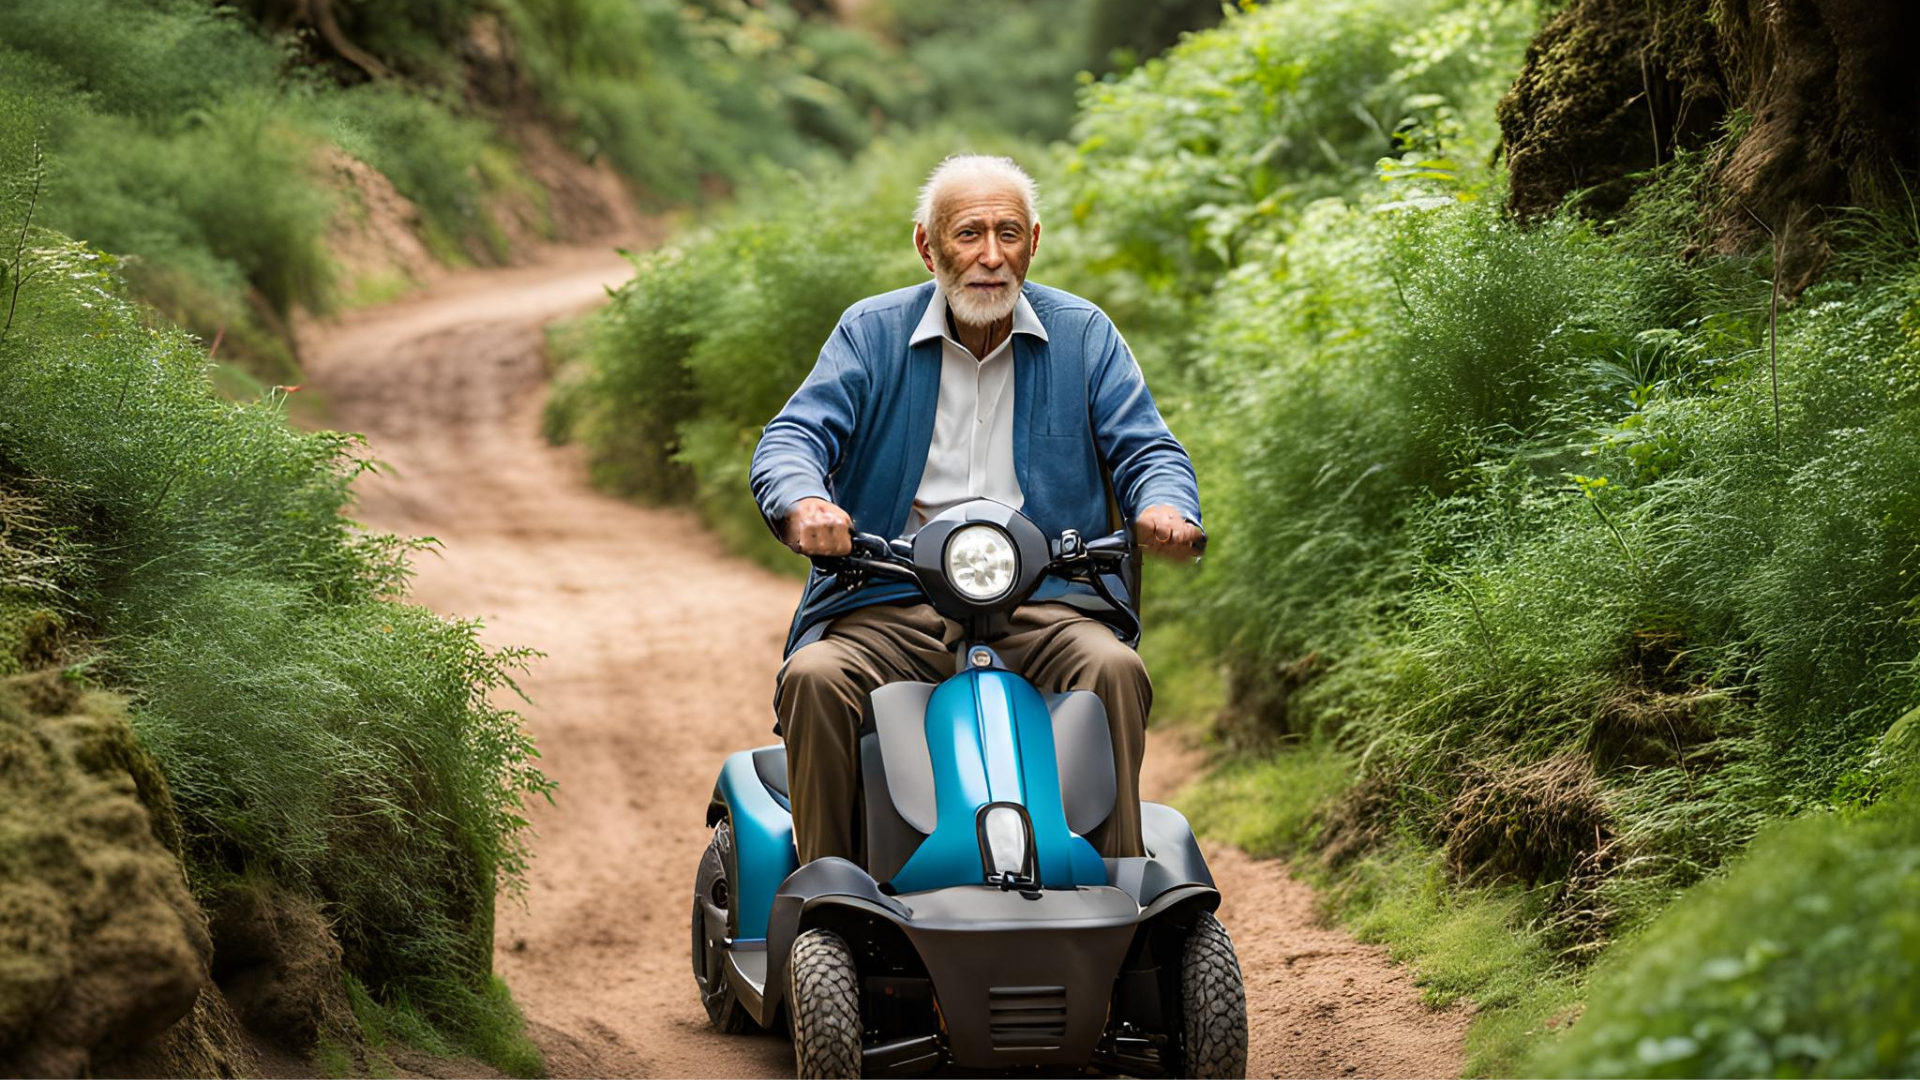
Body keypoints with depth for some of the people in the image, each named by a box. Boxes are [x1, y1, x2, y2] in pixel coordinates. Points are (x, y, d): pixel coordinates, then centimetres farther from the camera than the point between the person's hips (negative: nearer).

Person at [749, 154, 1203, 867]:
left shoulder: (1083, 334, 13)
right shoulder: (872, 332, 11)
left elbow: (1146, 450, 8)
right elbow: (792, 438, 1)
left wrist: (1165, 506, -18)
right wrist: (804, 503, -25)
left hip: (1045, 608, 0)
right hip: (889, 610, 0)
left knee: (1114, 670, -31)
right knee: (816, 678, -30)